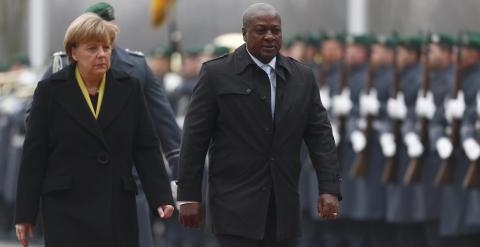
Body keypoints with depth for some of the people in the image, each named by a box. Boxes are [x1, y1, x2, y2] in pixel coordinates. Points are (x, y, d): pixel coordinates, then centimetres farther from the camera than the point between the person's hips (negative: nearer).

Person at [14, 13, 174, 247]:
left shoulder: (129, 88, 6)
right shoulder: (50, 90, 0)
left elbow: (146, 148, 6)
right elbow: (34, 155, 1)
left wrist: (161, 197, -5)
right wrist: (25, 214, 0)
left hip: (118, 209, 3)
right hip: (68, 208, -3)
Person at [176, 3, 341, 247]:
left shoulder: (303, 77, 9)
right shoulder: (217, 74, -2)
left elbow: (320, 135, 6)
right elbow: (195, 137, -2)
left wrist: (329, 188, -5)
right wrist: (188, 196, -6)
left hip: (283, 207, 4)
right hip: (236, 205, -4)